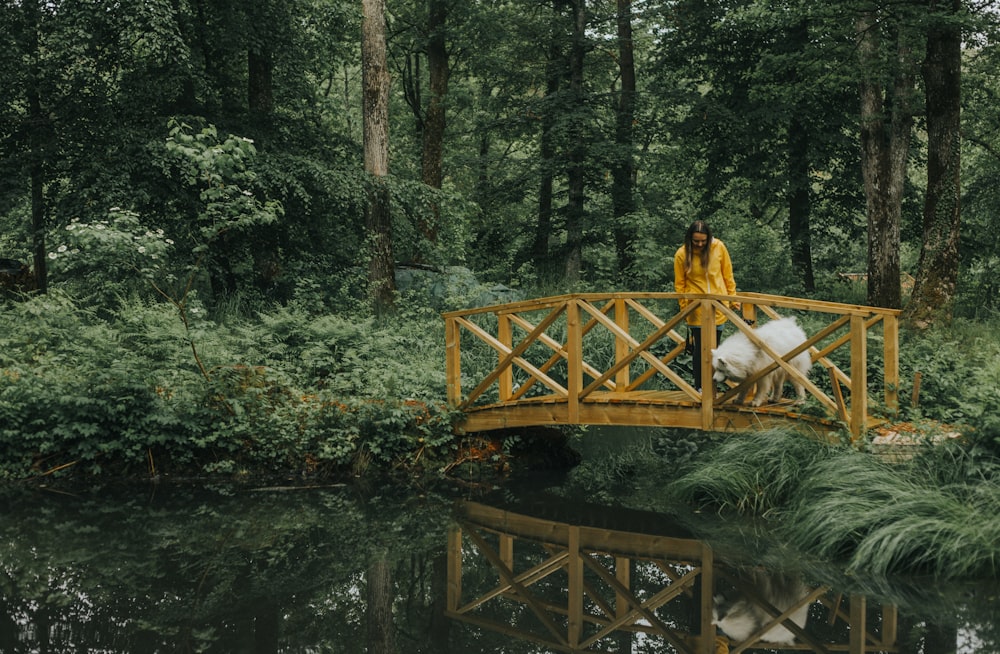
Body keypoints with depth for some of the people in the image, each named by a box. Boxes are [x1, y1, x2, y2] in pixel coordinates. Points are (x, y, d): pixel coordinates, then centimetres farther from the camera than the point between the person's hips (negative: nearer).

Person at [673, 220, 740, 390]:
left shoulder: (719, 247, -4)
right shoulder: (682, 254, -9)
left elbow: (728, 275, 6)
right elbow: (679, 284, 0)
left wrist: (732, 298, 8)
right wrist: (684, 307, -1)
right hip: (696, 309, -2)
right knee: (700, 348, -1)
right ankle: (699, 387, 10)